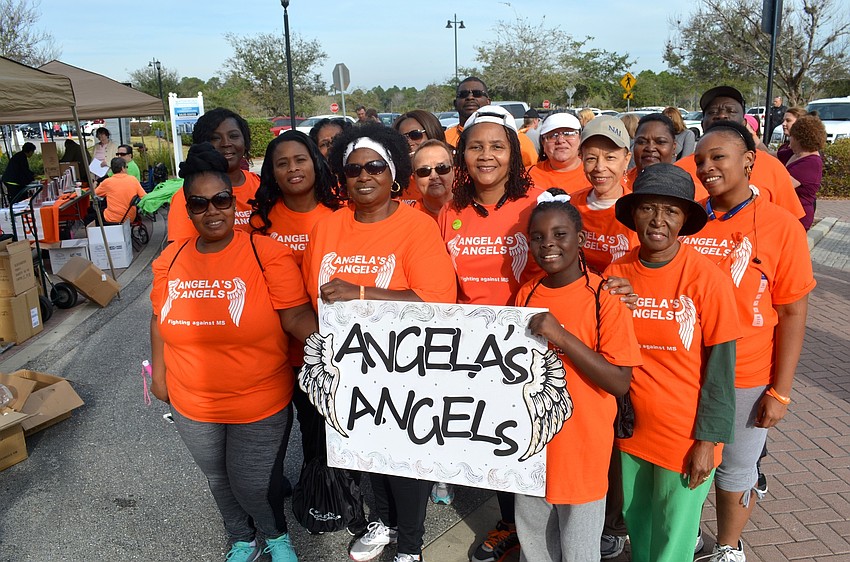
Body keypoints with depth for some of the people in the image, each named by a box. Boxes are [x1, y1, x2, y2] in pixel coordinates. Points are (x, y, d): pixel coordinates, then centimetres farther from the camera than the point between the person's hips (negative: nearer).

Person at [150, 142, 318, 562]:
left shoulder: (267, 253, -17)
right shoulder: (170, 260, -3)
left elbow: (296, 314, -21)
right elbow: (160, 319, 10)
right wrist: (159, 374, 14)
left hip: (262, 405, -4)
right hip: (193, 406, 4)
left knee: (254, 484, 12)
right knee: (219, 479, 24)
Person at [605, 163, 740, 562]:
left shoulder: (706, 278, -16)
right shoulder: (616, 273, -5)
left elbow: (720, 368, -11)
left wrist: (708, 440, -11)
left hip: (685, 437, -3)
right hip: (631, 429, 3)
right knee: (637, 526, 22)